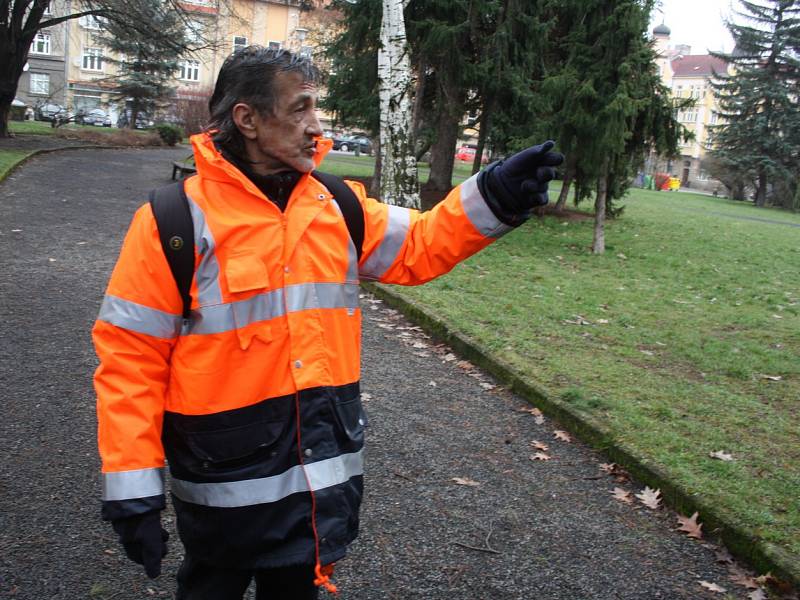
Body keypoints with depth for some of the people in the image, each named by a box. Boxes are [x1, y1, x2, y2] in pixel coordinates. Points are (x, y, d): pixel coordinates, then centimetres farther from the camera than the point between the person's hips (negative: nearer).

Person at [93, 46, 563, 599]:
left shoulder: (338, 208, 0)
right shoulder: (175, 221, -14)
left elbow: (417, 247, 8)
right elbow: (130, 356, -12)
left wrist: (496, 196, -7)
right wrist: (132, 484, -12)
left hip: (326, 467, 4)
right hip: (226, 477, -4)